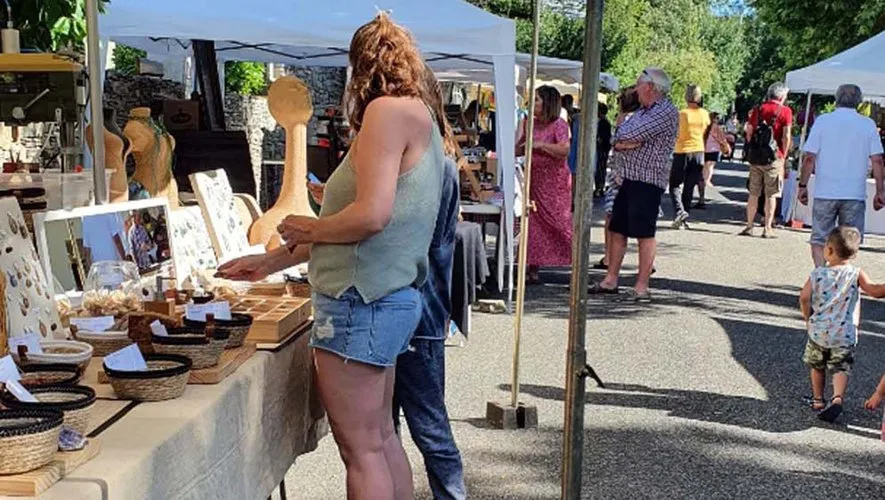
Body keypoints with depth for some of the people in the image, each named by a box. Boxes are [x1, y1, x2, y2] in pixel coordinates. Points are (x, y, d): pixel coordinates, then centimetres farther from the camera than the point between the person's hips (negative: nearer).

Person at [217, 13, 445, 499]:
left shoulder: (388, 111, -11)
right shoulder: (421, 116, 18)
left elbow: (370, 217, -24)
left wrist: (309, 228, -5)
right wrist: (270, 261, 22)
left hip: (362, 301, -10)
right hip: (395, 298, 10)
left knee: (360, 448, -1)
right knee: (381, 437, 17)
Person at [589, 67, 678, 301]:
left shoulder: (668, 112, -11)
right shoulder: (643, 112, 19)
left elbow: (630, 135, -19)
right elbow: (618, 140, 10)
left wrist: (626, 138, 1)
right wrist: (630, 143, -9)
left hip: (649, 181, -9)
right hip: (630, 177, 9)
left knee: (644, 234, -6)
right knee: (617, 230, 11)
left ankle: (642, 287, -1)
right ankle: (611, 280, 18)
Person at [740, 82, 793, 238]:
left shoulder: (758, 109, 8)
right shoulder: (785, 111, -4)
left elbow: (749, 131, 7)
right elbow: (786, 136, -9)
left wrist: (751, 151, 14)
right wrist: (783, 155, 1)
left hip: (755, 155, 4)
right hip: (773, 157, -4)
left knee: (754, 193, 12)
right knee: (771, 195, 4)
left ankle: (749, 226, 13)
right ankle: (767, 228, 4)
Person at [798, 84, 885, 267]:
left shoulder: (823, 121, -1)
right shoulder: (868, 124, 2)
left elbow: (809, 157, -4)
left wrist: (803, 185, 4)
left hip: (825, 192, -1)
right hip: (855, 194, 1)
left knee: (819, 241, 7)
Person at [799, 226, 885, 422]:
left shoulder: (817, 274, -5)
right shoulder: (856, 274, -7)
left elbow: (804, 298, -11)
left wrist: (809, 318, 3)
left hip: (818, 332, 1)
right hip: (845, 335, -1)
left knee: (817, 366, 21)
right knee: (841, 369, 1)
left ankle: (818, 399, 30)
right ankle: (838, 398, -22)